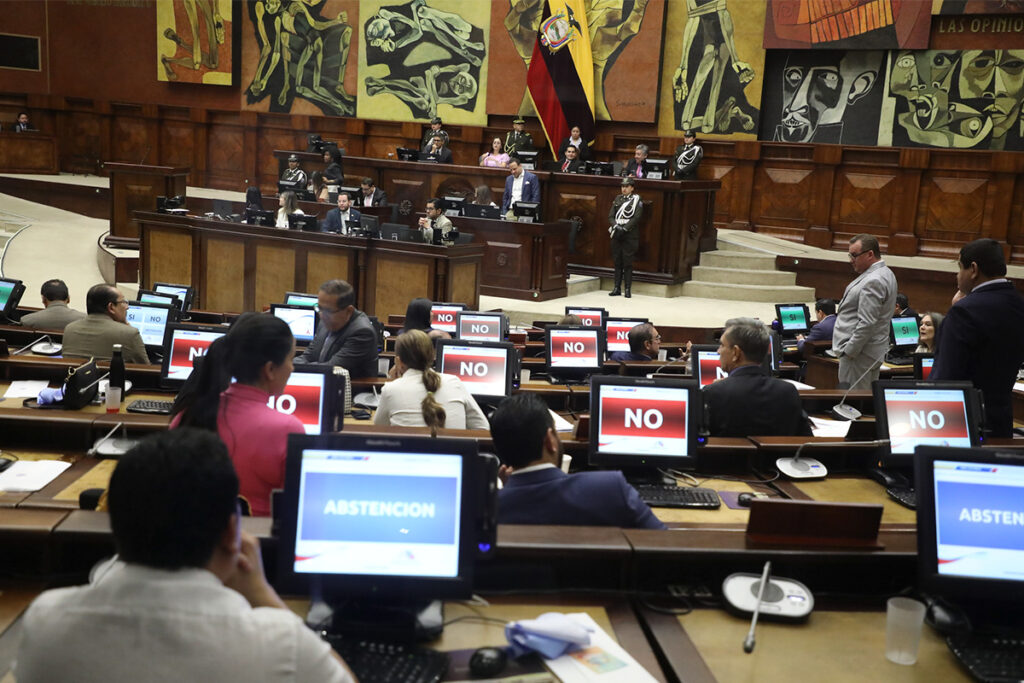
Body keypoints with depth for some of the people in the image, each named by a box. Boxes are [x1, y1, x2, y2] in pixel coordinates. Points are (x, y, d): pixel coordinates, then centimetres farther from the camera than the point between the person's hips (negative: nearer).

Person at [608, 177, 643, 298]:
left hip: (630, 236, -4)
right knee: (617, 262, 6)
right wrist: (616, 226, -9)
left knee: (627, 263, -4)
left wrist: (624, 229, -16)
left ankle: (628, 289, 0)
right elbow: (611, 216, 9)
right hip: (616, 236, 4)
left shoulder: (637, 200, 1)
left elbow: (636, 218, -9)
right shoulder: (618, 199, 14)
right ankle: (617, 288, 11)